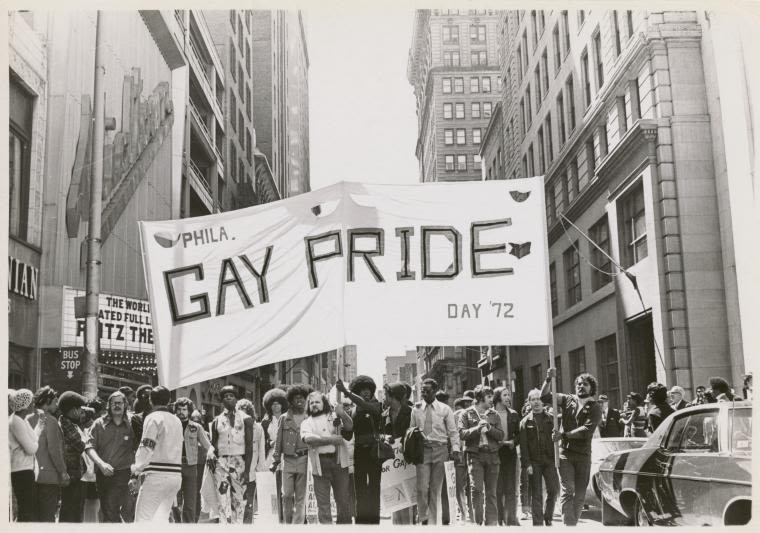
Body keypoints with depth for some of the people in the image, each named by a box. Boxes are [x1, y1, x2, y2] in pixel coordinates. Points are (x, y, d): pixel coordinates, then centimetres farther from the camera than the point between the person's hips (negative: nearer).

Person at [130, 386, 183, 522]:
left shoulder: (153, 418, -5)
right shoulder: (177, 421, 18)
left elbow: (146, 449, -12)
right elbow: (178, 446, 14)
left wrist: (135, 474, -11)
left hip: (157, 475, -7)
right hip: (176, 475, 7)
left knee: (143, 518, -5)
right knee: (162, 517, 14)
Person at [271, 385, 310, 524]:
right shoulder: (284, 418, 9)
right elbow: (279, 440, 9)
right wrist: (275, 460, 4)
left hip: (303, 459, -1)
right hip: (288, 459, 1)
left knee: (300, 496, 2)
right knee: (287, 494, -2)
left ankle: (297, 524, 7)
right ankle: (287, 523, 11)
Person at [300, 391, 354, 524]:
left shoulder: (334, 417, 13)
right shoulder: (306, 423, 12)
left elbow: (349, 426, -3)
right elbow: (308, 439, -7)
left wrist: (342, 414, -22)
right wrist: (331, 439, -13)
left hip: (338, 462, 0)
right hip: (319, 464, 0)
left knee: (343, 499, 2)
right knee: (322, 502, 1)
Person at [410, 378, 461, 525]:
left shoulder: (445, 409, 4)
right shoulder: (416, 409, 7)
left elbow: (453, 431, 5)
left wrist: (455, 449, -7)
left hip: (440, 449, 0)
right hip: (422, 450, 0)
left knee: (436, 488, 5)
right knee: (422, 487, -10)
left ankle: (433, 521, 14)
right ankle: (423, 518, 6)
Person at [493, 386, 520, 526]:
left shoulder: (513, 414, 12)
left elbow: (518, 434, 13)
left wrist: (512, 442, -5)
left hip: (510, 453, 3)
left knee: (511, 489, 2)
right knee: (497, 489, -2)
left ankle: (511, 519, 7)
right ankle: (499, 520, 7)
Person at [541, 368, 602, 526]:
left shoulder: (594, 408, 0)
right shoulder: (567, 400, 8)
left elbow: (586, 430, -13)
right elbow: (545, 396, 3)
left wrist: (563, 434, -17)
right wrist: (549, 380, -13)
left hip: (583, 455, 0)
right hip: (565, 452, 0)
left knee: (580, 494, 7)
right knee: (567, 491, -10)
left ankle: (573, 523, 18)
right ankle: (568, 524, -12)